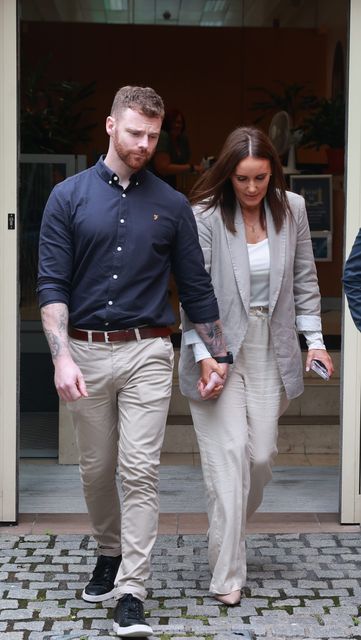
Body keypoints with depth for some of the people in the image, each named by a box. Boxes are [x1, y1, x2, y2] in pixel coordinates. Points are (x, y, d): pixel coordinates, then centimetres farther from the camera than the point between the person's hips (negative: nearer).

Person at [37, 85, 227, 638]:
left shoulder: (171, 205, 4)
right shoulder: (69, 197, 1)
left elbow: (196, 287, 8)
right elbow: (52, 284, -4)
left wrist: (218, 357, 9)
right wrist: (62, 357, -15)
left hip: (147, 352, -1)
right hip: (87, 350, 1)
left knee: (140, 471, -7)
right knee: (96, 468, 12)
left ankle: (131, 593, -3)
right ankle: (109, 554, 35)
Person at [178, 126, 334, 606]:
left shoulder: (292, 209, 1)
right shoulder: (205, 216, -11)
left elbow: (304, 279, 9)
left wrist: (314, 339, 3)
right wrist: (202, 355, -19)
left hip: (269, 350, 4)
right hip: (219, 349, -4)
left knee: (261, 454, 5)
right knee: (229, 453, -8)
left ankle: (229, 534, 33)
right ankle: (227, 576, -1)